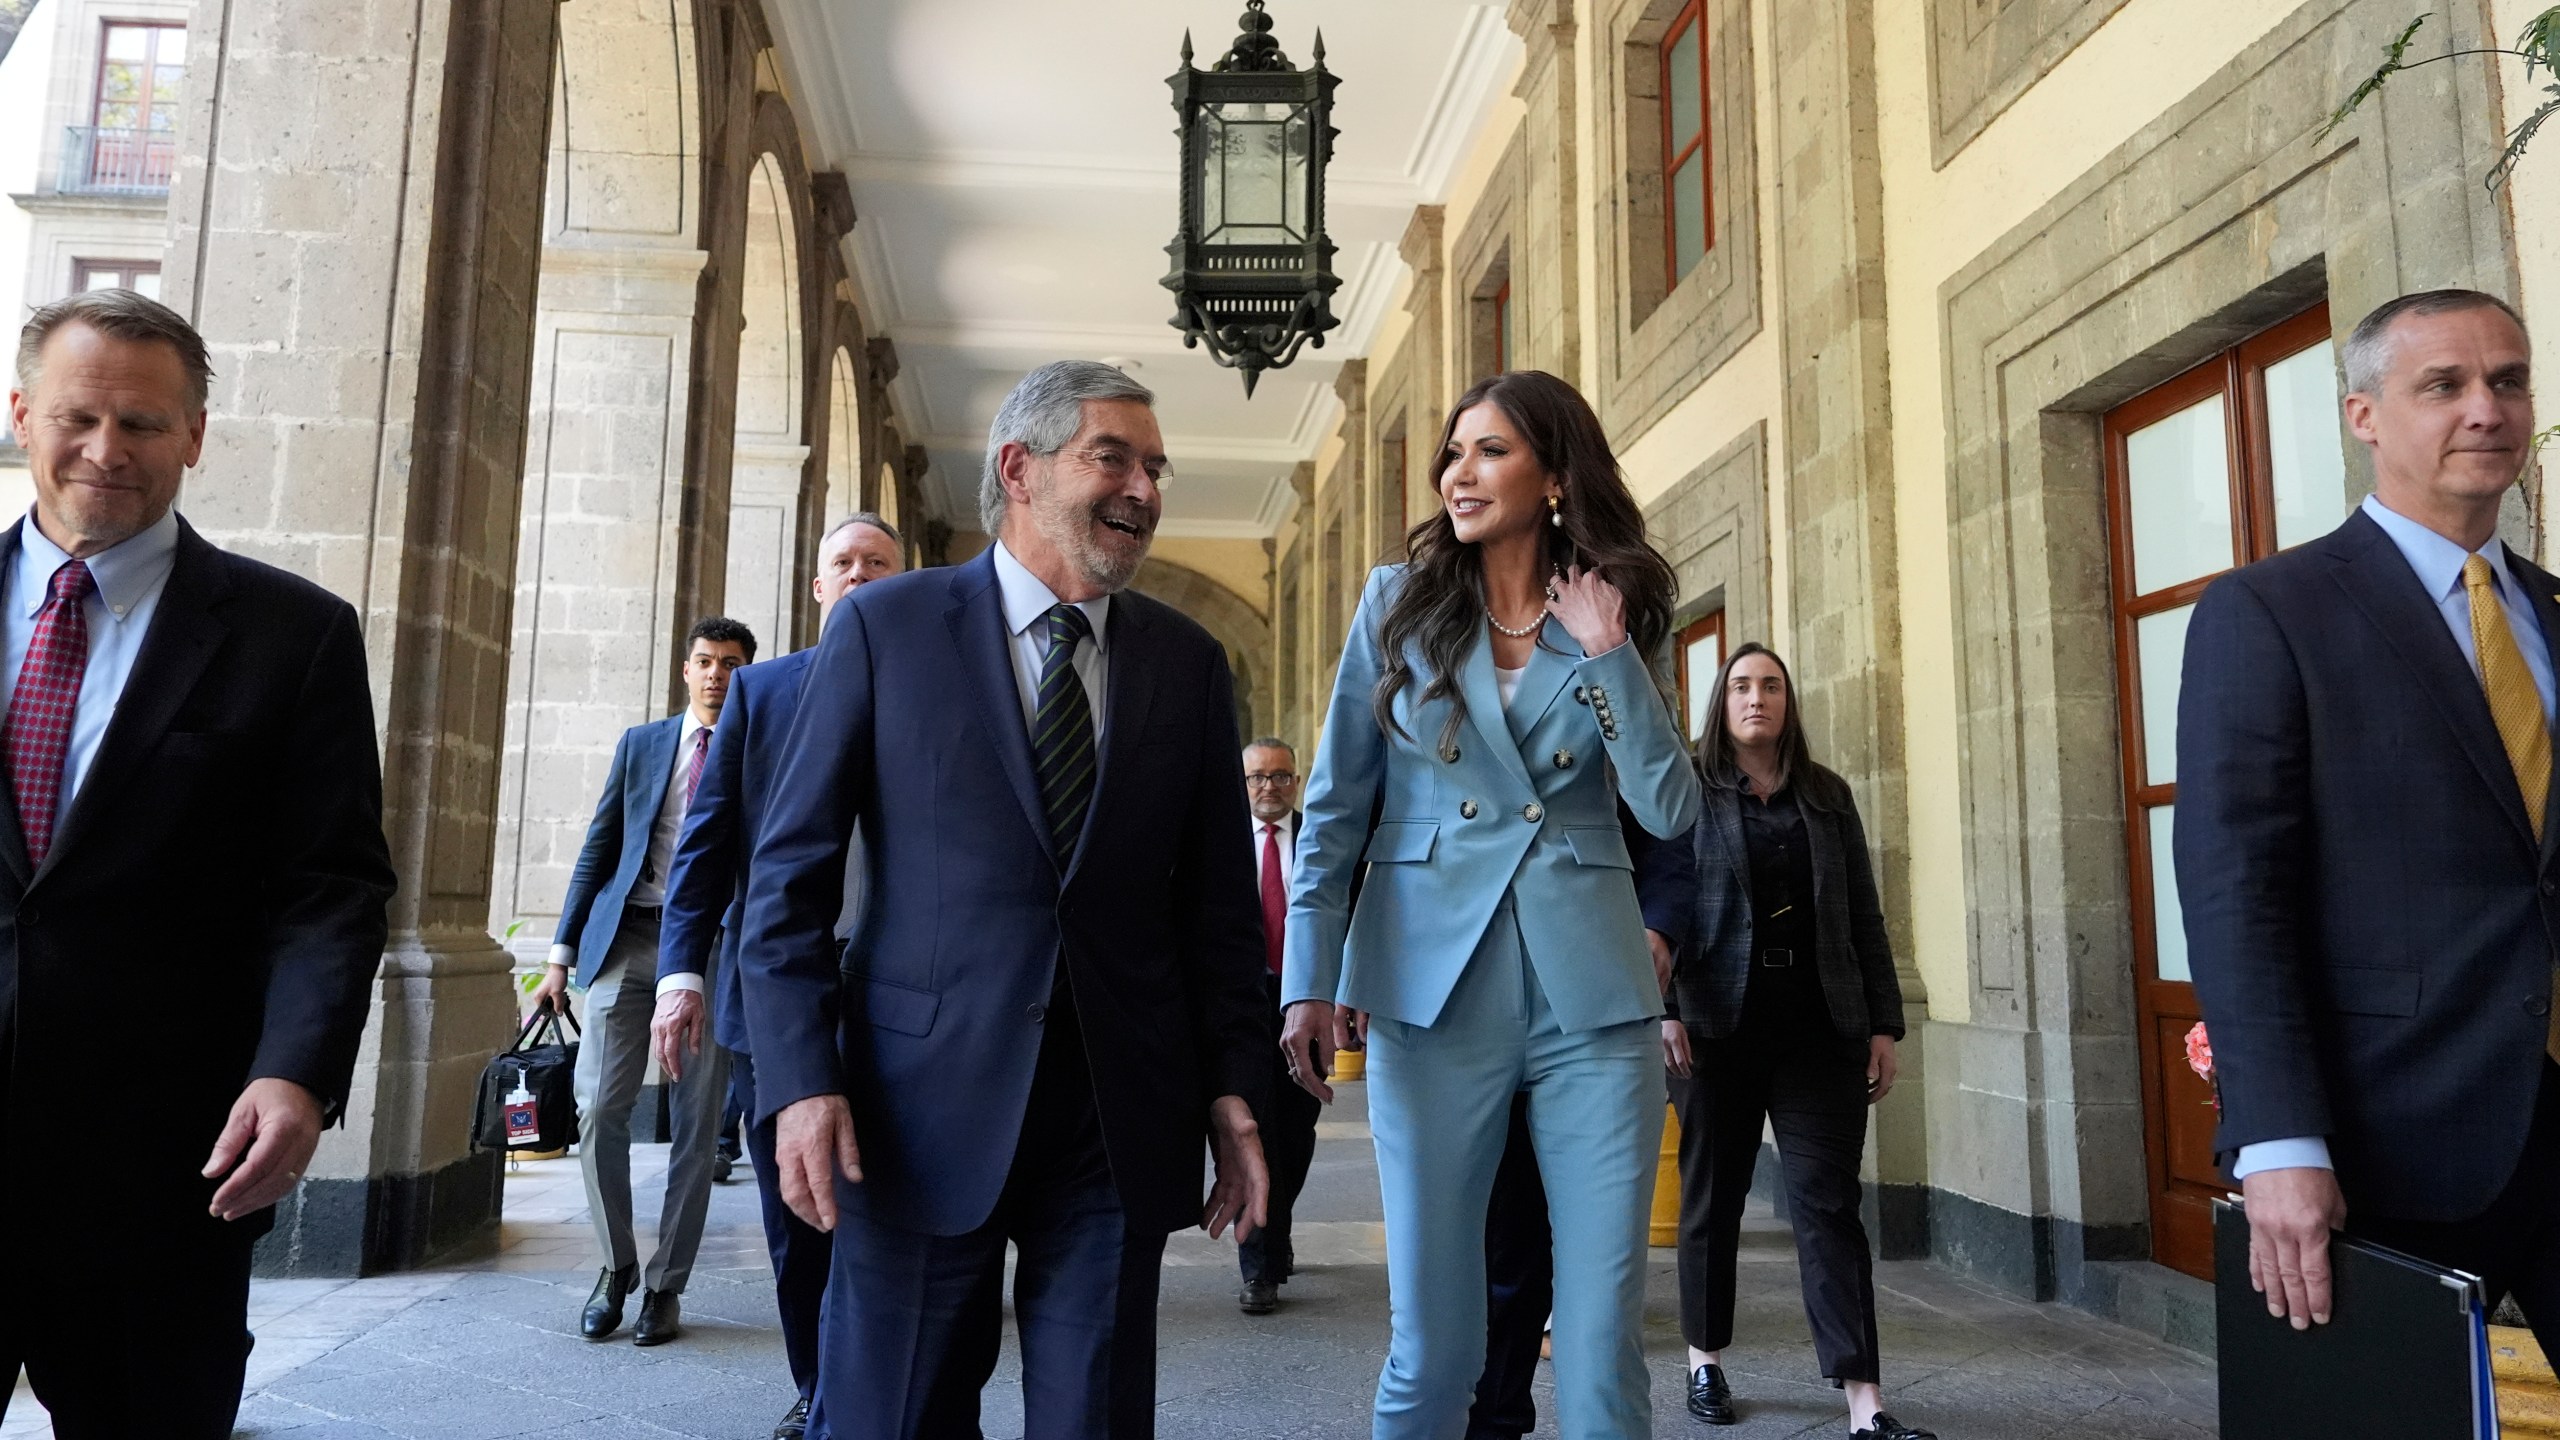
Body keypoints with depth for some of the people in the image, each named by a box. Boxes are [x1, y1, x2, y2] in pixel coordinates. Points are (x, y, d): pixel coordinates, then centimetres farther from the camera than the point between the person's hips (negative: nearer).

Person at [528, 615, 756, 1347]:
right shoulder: (640, 744, 13)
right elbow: (598, 848, 12)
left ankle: (666, 1286, 17)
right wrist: (562, 954, 6)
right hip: (629, 938, 2)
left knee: (695, 1127, 3)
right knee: (598, 1109, -5)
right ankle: (617, 1266, 17)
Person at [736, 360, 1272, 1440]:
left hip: (1123, 1121, 2)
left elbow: (1220, 898, 10)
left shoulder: (1189, 662, 8)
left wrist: (1233, 1087, 4)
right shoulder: (884, 625, 0)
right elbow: (790, 872, -1)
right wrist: (802, 1079, -9)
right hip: (924, 1111, -2)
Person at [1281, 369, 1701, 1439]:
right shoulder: (1400, 602, 5)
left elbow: (1670, 812, -1)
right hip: (1433, 990, -1)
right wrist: (1311, 981, -3)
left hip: (1591, 992, 1)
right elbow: (1336, 807, 4)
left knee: (1604, 1340, 4)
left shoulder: (1615, 620, 8)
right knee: (1432, 1341, 5)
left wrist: (1608, 654, -7)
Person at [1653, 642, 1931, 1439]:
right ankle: (1705, 1361, 26)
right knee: (1713, 1195, 10)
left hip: (1822, 1026, 2)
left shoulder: (1828, 795, 11)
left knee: (1828, 1203, -3)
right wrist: (1661, 1008, -15)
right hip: (1719, 1023, -2)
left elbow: (1863, 915, 10)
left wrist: (1883, 1022, 4)